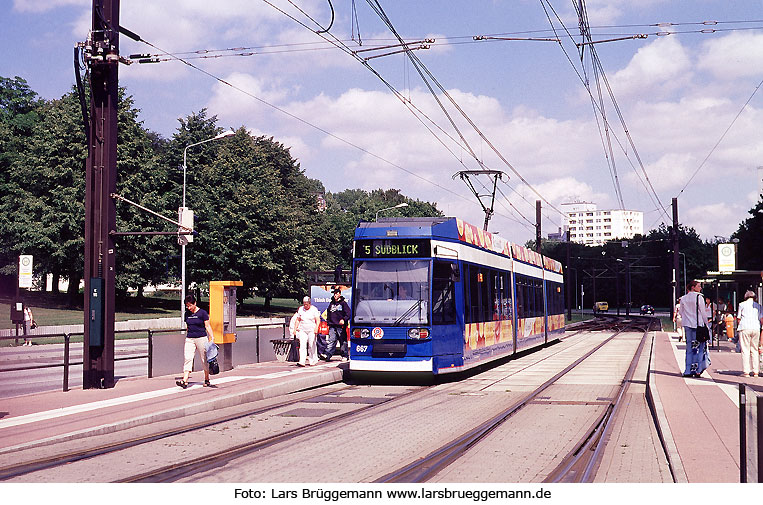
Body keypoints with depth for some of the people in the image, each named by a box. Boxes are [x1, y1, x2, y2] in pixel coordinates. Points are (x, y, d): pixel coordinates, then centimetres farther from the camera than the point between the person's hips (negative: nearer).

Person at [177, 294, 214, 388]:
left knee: (204, 359, 5)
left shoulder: (202, 312, -4)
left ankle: (207, 380, 20)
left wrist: (212, 337, -11)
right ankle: (185, 381, -17)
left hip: (201, 338, -4)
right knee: (187, 358, -9)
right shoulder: (187, 313, 10)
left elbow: (207, 326, -3)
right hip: (189, 339, 4)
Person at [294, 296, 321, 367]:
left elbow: (318, 320, -4)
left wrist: (316, 328, -18)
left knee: (312, 346, -1)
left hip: (311, 330, -3)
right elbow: (298, 320, 18)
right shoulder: (300, 309, 11)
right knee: (302, 345, -8)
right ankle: (302, 362, -13)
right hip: (302, 330, 3)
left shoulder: (314, 309, 0)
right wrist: (295, 328, 10)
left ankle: (313, 361, 11)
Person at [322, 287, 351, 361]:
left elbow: (348, 313, -5)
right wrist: (328, 322, 21)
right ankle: (327, 354, -14)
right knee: (331, 340, -6)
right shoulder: (331, 303, 17)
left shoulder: (343, 303, 0)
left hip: (341, 326, -4)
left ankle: (344, 356, 10)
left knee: (343, 341, 2)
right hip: (332, 326, 4)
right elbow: (328, 313, 29)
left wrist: (344, 320, -18)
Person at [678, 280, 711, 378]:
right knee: (700, 347, 3)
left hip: (687, 325, 5)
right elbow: (703, 313, -7)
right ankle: (697, 370, -1)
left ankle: (688, 370, 7)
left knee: (689, 347, 9)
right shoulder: (699, 297, -9)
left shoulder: (683, 298, 8)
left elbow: (681, 313, 12)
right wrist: (706, 324, 2)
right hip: (698, 324, -5)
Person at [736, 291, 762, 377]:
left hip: (745, 328, -3)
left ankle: (746, 371, -6)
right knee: (755, 350, 9)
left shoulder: (742, 305, 5)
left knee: (745, 350, -2)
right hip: (756, 328, 3)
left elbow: (738, 318, 6)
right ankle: (756, 371, 6)